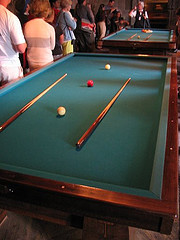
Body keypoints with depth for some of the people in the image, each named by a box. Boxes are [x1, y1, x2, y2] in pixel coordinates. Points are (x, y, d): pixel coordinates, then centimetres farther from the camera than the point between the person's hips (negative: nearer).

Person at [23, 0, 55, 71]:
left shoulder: (26, 26, -6)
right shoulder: (50, 28, -17)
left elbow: (26, 44, 7)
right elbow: (52, 47, -4)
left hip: (31, 62, 4)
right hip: (46, 62, -4)